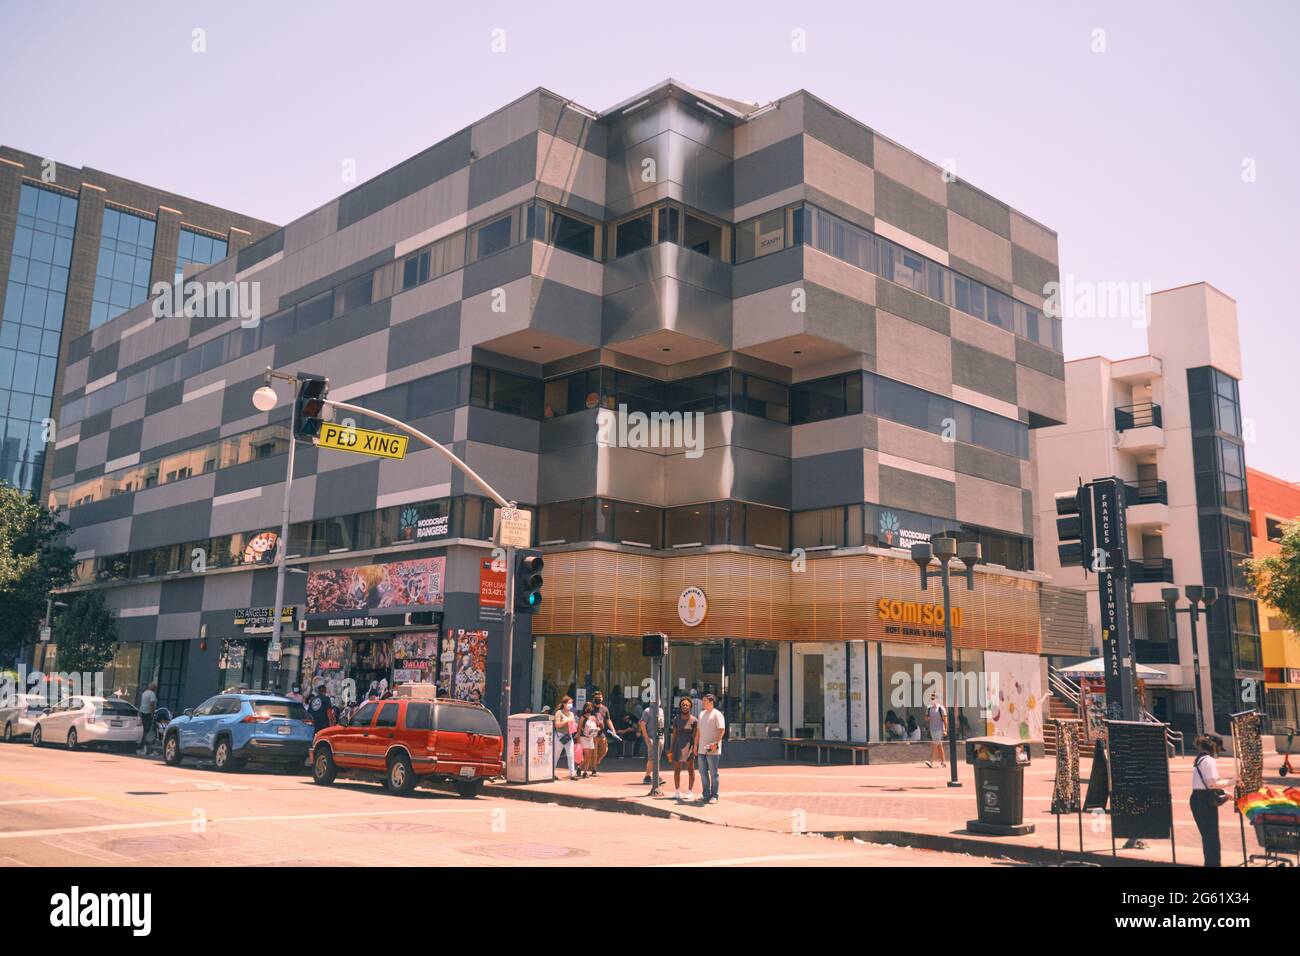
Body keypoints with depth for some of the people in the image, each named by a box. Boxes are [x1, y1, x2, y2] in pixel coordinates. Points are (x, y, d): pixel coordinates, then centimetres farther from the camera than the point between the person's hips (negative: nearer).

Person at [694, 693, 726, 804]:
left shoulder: (717, 714, -8)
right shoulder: (701, 714, 15)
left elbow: (722, 730, -15)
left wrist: (716, 743, -25)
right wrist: (696, 745, 16)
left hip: (713, 750, -7)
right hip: (702, 749, 7)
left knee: (713, 773, -1)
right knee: (703, 773, 10)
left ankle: (714, 796, 6)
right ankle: (705, 795, 19)